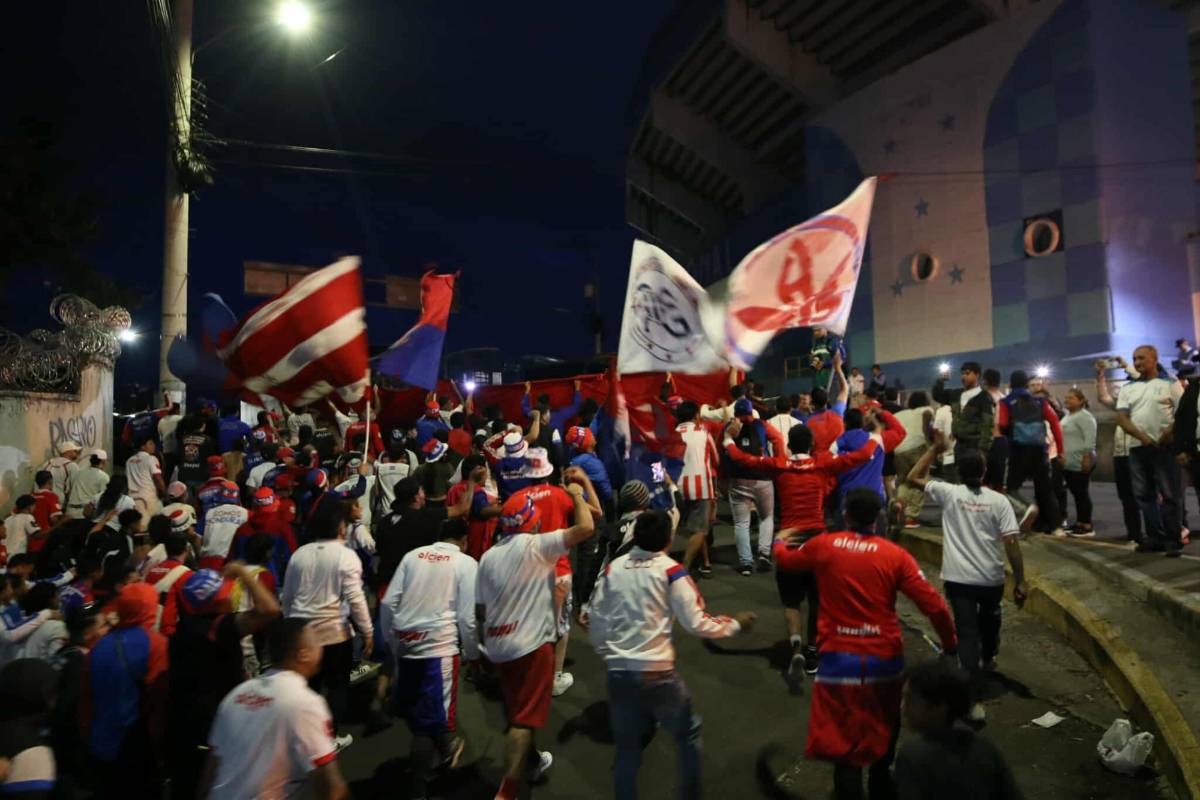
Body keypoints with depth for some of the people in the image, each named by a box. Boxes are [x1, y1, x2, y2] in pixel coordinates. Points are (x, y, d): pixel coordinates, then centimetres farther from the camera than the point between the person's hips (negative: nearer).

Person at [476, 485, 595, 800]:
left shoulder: (488, 556, 6)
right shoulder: (536, 545, -11)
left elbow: (480, 608, 9)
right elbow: (586, 528, -15)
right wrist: (577, 495, 0)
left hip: (498, 646, 7)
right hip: (531, 643, -7)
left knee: (516, 712, 23)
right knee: (524, 719, -3)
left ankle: (534, 760, 44)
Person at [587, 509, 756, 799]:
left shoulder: (612, 568, 1)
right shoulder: (670, 570, -9)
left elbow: (596, 624, 6)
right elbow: (696, 623, -9)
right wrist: (735, 624, 7)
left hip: (618, 672, 3)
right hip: (656, 673, -3)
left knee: (627, 747, 18)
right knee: (688, 735, 21)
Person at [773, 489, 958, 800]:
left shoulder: (823, 545, -3)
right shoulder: (896, 555, -7)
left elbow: (784, 559, 15)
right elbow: (934, 605, -9)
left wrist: (779, 541, 38)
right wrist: (950, 644, 8)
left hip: (839, 658, -2)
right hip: (885, 657, 2)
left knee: (843, 736, 9)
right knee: (884, 728, 26)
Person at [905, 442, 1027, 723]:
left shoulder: (949, 493, -5)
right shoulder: (998, 500, -5)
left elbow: (913, 477, 7)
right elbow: (1011, 543, -8)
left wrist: (934, 449, 10)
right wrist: (1020, 582, -3)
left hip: (959, 579, -2)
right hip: (991, 579, 2)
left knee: (967, 633, -2)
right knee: (989, 619, 30)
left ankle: (976, 700, -10)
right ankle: (988, 659, 59)